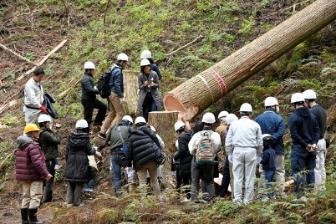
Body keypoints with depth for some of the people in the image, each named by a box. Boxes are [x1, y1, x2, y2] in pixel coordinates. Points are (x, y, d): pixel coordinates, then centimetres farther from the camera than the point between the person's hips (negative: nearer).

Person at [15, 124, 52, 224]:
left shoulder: (19, 148, 10)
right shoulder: (33, 146, -19)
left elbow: (17, 163, 14)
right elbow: (37, 162, -27)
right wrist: (46, 173, -21)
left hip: (23, 177, 9)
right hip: (35, 177, -9)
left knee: (26, 197, 15)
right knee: (35, 197, -2)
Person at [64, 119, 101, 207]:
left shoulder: (71, 137, 3)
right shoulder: (85, 138, -9)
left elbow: (67, 151, 6)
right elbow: (89, 150, -6)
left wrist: (67, 161, 17)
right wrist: (95, 152, 14)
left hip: (71, 163, 4)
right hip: (81, 163, -4)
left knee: (70, 184, 11)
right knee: (79, 183, 3)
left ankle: (69, 202, 6)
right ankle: (76, 202, 2)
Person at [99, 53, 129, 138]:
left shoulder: (113, 69, 16)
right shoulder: (118, 71, -15)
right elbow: (117, 85, -20)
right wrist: (121, 97, -19)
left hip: (111, 94, 10)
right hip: (115, 95, -10)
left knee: (112, 113, 14)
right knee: (120, 113, -5)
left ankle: (102, 132, 13)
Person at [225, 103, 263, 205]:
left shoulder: (234, 124, 7)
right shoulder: (255, 125, 6)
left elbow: (228, 141, 7)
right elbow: (260, 142, 8)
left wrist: (229, 154, 14)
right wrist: (259, 154, 17)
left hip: (237, 151, 1)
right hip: (251, 151, -1)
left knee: (238, 176, 4)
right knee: (250, 177, 3)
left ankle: (238, 199, 2)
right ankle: (247, 199, 4)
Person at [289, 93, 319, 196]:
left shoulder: (293, 117, -11)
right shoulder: (311, 116, 8)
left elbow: (294, 135, -17)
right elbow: (317, 131, 6)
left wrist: (306, 145, -14)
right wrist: (314, 143, -3)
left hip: (299, 148, -6)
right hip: (312, 149, 6)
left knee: (297, 172, -2)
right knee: (310, 170, 14)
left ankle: (299, 194, -5)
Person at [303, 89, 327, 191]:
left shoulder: (312, 112, -16)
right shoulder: (322, 110, 13)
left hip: (315, 143, -9)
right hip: (323, 141, 9)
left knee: (316, 168, -6)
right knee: (322, 167, 11)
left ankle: (317, 189, -5)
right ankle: (322, 188, 15)